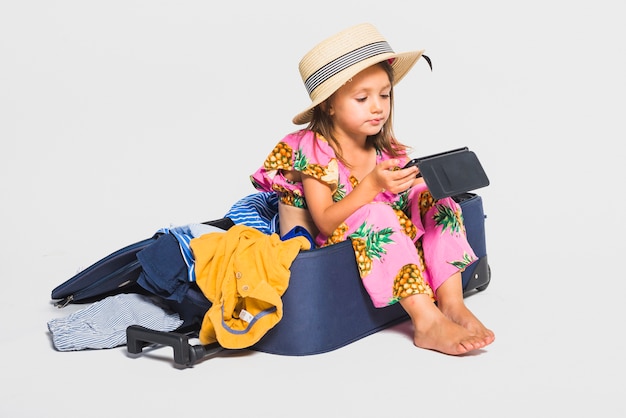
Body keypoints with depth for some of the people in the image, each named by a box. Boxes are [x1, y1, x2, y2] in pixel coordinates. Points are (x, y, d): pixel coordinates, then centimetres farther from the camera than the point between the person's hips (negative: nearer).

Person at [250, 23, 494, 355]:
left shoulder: (386, 152, 3)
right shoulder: (312, 150, -13)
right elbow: (325, 223, -21)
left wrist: (428, 182, -20)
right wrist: (372, 185, -33)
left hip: (384, 246, 6)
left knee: (432, 198, -13)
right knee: (375, 214, -34)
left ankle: (452, 303, -19)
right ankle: (427, 322, -34)